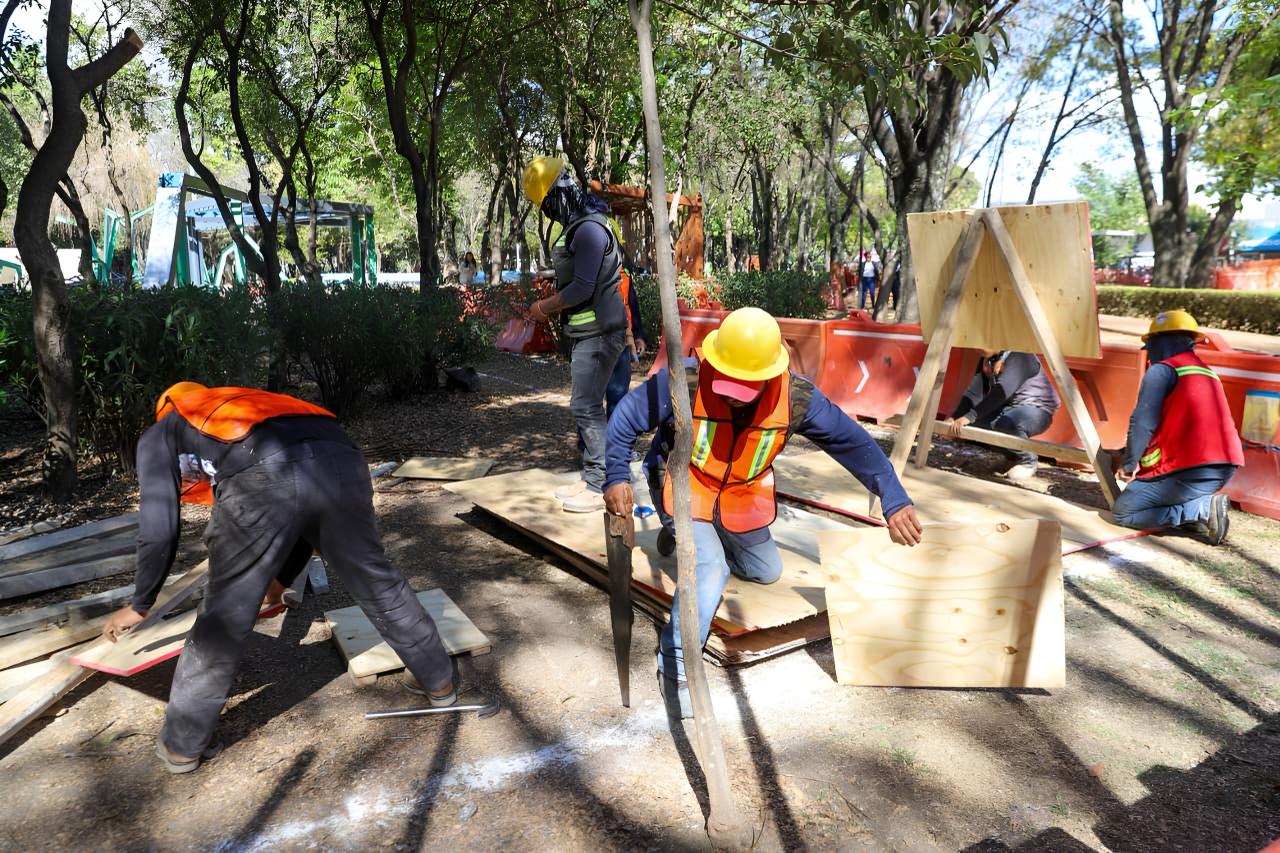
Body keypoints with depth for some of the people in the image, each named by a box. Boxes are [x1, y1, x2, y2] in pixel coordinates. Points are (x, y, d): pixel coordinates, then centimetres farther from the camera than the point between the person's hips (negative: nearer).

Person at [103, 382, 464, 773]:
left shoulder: (157, 436, 33)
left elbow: (158, 531, 22)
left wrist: (140, 606, 37)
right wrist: (279, 582, 57)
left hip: (265, 476, -4)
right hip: (339, 459, 5)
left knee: (225, 615, 16)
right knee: (378, 582, 23)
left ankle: (182, 744, 34)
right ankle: (439, 681, 40)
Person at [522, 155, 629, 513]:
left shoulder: (589, 229, -18)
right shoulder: (578, 226, 14)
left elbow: (582, 287, -22)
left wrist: (545, 307, -9)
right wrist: (553, 307, 9)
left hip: (598, 332, -10)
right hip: (585, 332, 10)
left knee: (586, 406, -9)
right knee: (586, 406, 13)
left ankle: (599, 487, -2)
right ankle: (590, 478, 22)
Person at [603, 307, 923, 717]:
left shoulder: (795, 397, -24)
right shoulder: (682, 382, -32)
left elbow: (853, 442, -14)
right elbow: (624, 418, -19)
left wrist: (894, 499, -15)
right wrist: (616, 478, -26)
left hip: (742, 498, 5)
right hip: (683, 488, -4)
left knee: (767, 572, 21)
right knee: (710, 568, -27)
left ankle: (696, 539, 41)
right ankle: (676, 664, -10)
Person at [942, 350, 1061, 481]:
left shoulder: (1020, 356, -22)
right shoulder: (986, 359, 2)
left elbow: (1002, 391, -35)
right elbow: (974, 391, -8)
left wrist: (970, 416, -42)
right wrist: (953, 418, -23)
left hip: (1036, 410, -8)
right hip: (1007, 408, 8)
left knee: (1006, 424, -38)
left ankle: (1028, 461, -8)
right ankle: (1014, 454, 7)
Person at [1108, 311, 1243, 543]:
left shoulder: (1162, 370, -4)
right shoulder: (1207, 371, 24)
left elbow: (1143, 424, -13)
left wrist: (1129, 464, 2)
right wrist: (1126, 454, 28)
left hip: (1192, 470, -9)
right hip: (1225, 467, 9)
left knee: (1123, 512, -1)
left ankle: (1204, 509, -9)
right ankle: (1203, 505, 6)